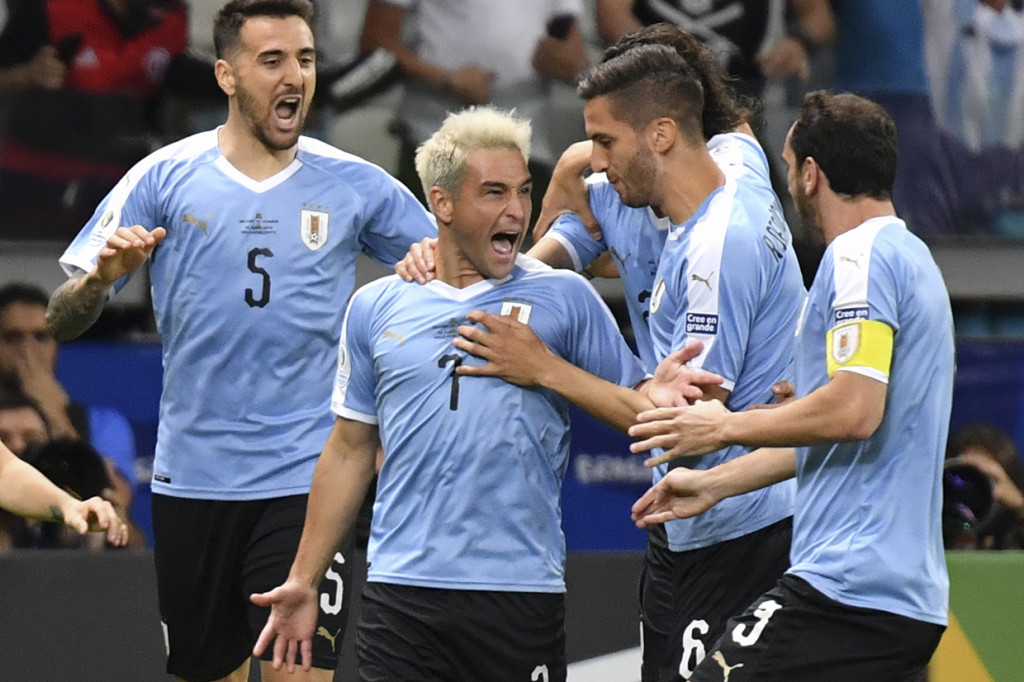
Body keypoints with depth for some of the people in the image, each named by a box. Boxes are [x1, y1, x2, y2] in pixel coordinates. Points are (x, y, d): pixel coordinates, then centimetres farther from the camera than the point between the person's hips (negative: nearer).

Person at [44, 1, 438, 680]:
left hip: (307, 480, -1)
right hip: (192, 479, 1)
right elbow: (62, 319, 1)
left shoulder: (356, 185, 2)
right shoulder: (165, 178, 1)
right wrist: (101, 277, -21)